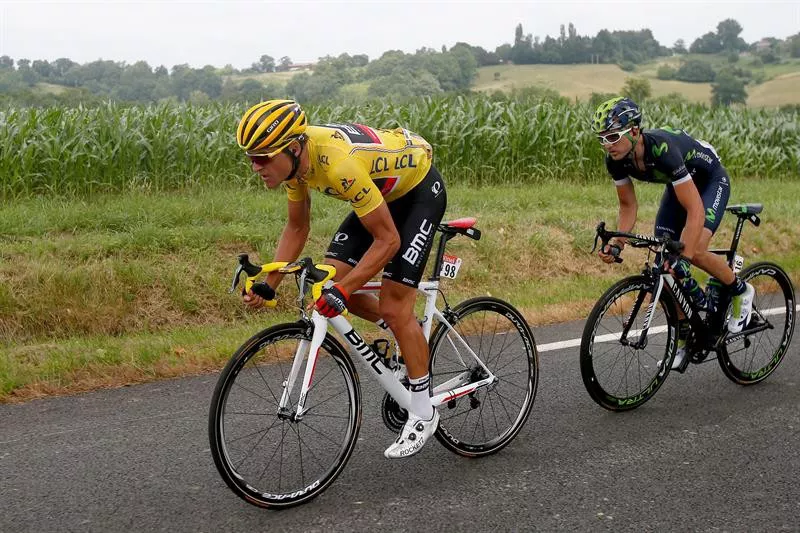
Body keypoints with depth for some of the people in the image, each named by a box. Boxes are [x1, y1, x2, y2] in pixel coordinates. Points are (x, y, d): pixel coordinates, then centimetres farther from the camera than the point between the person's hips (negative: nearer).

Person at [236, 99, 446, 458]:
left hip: (419, 189, -8)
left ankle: (423, 414, 4)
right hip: (383, 192, 8)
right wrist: (268, 283, -7)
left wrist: (343, 291, -35)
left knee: (393, 307, -11)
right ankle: (409, 334, 21)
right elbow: (297, 229, 2)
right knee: (330, 278, -2)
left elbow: (387, 239, -32)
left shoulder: (339, 164, -38)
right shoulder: (295, 159, -13)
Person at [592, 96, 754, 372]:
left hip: (711, 180, -6)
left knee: (695, 251, -26)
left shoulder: (663, 150, -41)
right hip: (678, 184, 6)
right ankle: (682, 336, 11)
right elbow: (628, 205, -7)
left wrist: (683, 256, -49)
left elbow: (695, 211, -42)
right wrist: (618, 242, -23)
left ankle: (740, 291, 5)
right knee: (662, 263, -4)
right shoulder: (615, 159, -22)